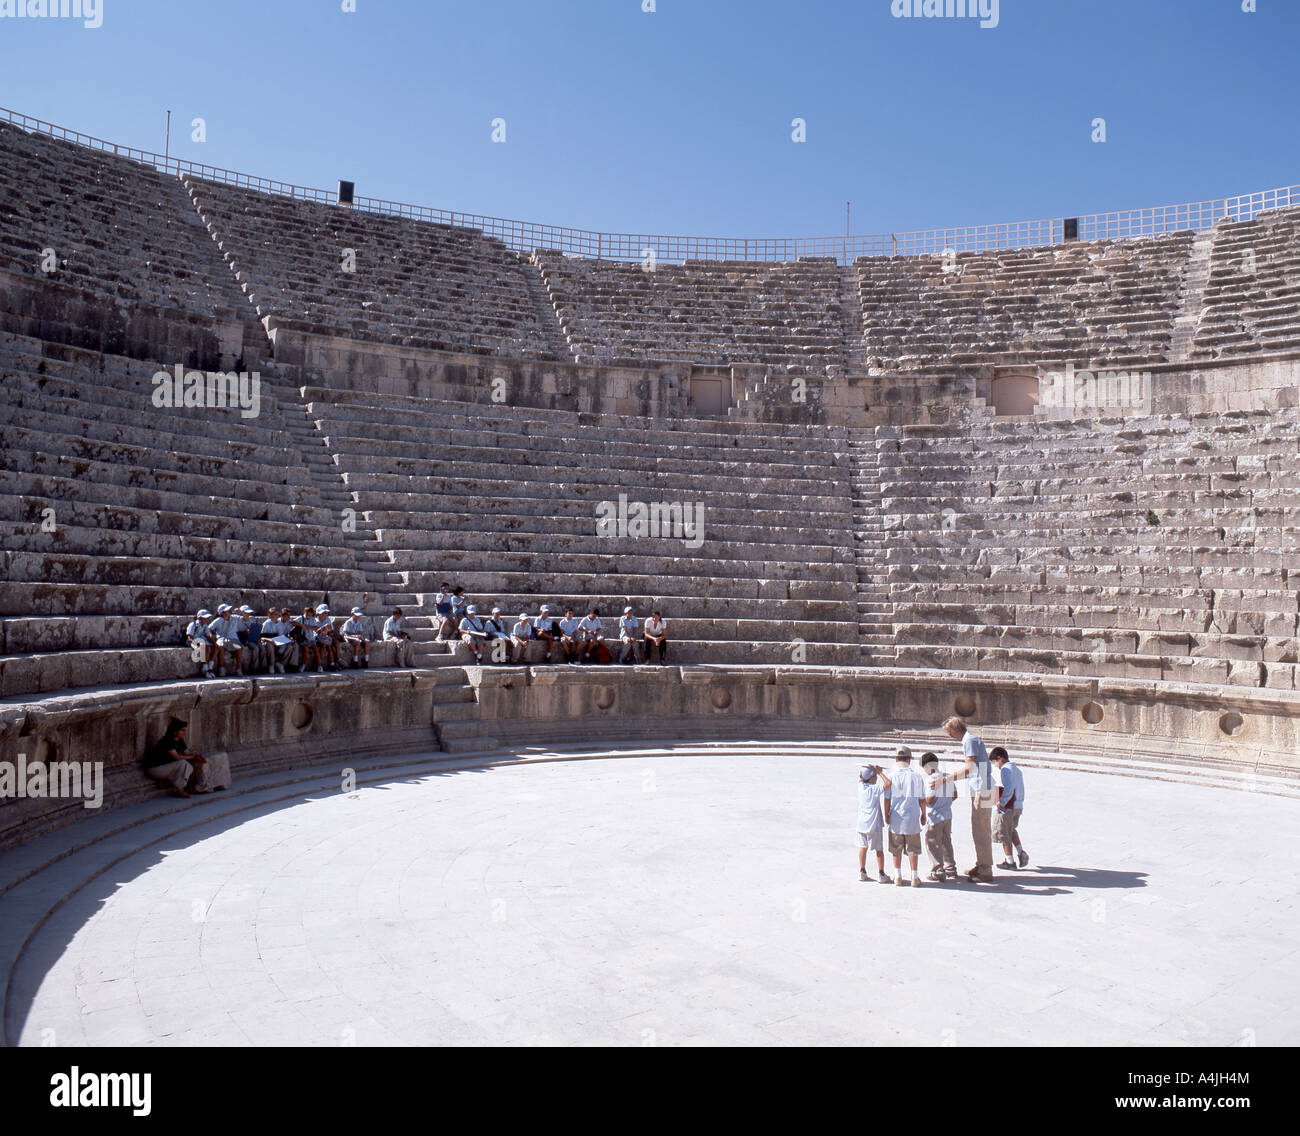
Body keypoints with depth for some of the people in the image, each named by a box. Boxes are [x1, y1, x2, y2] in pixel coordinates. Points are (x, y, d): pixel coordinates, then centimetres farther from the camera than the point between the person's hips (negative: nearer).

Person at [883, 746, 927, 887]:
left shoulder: (892, 777, -7)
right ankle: (914, 877, 12)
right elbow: (922, 800, 2)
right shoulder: (917, 777, -5)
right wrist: (923, 815, 15)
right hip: (912, 818, 0)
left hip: (896, 818, 0)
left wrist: (886, 816, 8)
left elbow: (887, 800, -4)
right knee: (913, 849, 9)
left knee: (896, 849, 11)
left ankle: (898, 877, 15)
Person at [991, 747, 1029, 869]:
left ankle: (1009, 862, 8)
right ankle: (1021, 852, 13)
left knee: (1004, 833, 3)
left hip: (1007, 807, -9)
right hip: (1019, 806, 9)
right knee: (1012, 830, 26)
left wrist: (1001, 803, -19)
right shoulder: (1017, 769, 14)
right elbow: (1021, 790, 14)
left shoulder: (1005, 769, -14)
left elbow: (1008, 788, -26)